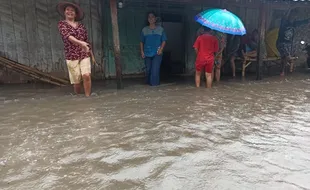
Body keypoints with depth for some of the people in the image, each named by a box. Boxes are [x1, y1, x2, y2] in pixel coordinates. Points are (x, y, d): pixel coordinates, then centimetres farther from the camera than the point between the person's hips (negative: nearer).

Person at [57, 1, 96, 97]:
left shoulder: (81, 25, 13)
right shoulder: (62, 24, 4)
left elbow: (87, 41, 17)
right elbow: (67, 36, -15)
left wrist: (92, 55, 16)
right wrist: (80, 43, -31)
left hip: (84, 55, 2)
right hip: (71, 56, -2)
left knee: (86, 75, -17)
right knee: (76, 81, 1)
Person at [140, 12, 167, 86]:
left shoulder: (160, 29, 6)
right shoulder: (144, 30, 9)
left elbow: (164, 41, 6)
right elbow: (141, 42, 10)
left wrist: (161, 49, -10)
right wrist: (142, 51, 1)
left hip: (157, 53, -2)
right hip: (147, 53, 2)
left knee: (155, 69, -11)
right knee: (148, 69, 7)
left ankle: (155, 83, -3)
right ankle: (149, 83, 24)